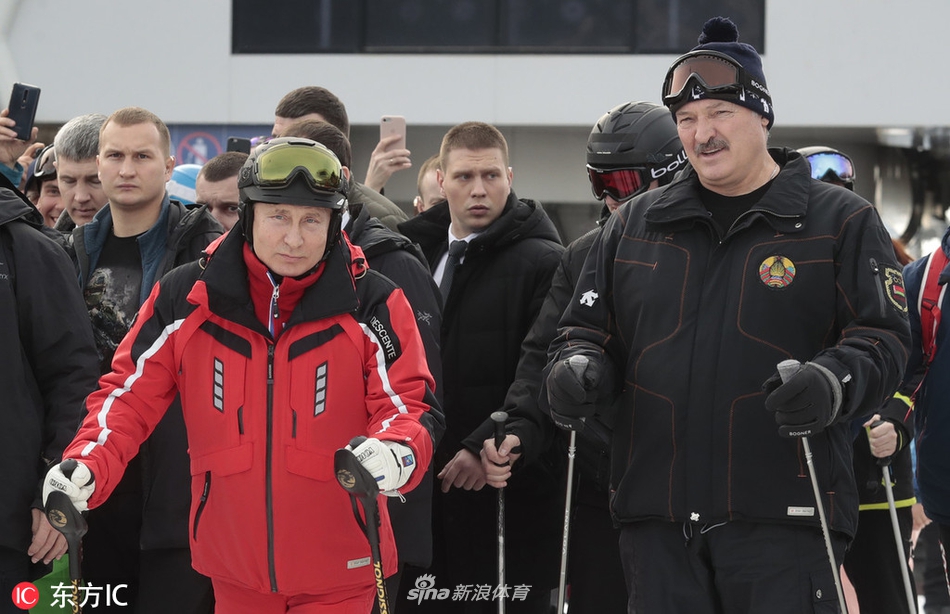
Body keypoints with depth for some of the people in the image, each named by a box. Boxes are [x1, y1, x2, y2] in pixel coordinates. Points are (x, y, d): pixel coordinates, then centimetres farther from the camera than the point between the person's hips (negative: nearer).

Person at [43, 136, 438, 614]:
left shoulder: (373, 305, -8)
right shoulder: (185, 299, -3)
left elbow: (409, 404, -8)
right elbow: (130, 395, 1)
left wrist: (397, 454, -31)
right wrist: (86, 468, -16)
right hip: (235, 572, 2)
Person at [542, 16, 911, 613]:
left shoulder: (841, 221, 5)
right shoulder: (635, 225, 17)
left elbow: (883, 338, -1)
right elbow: (589, 329, 20)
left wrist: (833, 384, -22)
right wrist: (577, 368, -4)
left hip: (782, 518, -4)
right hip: (657, 516, 4)